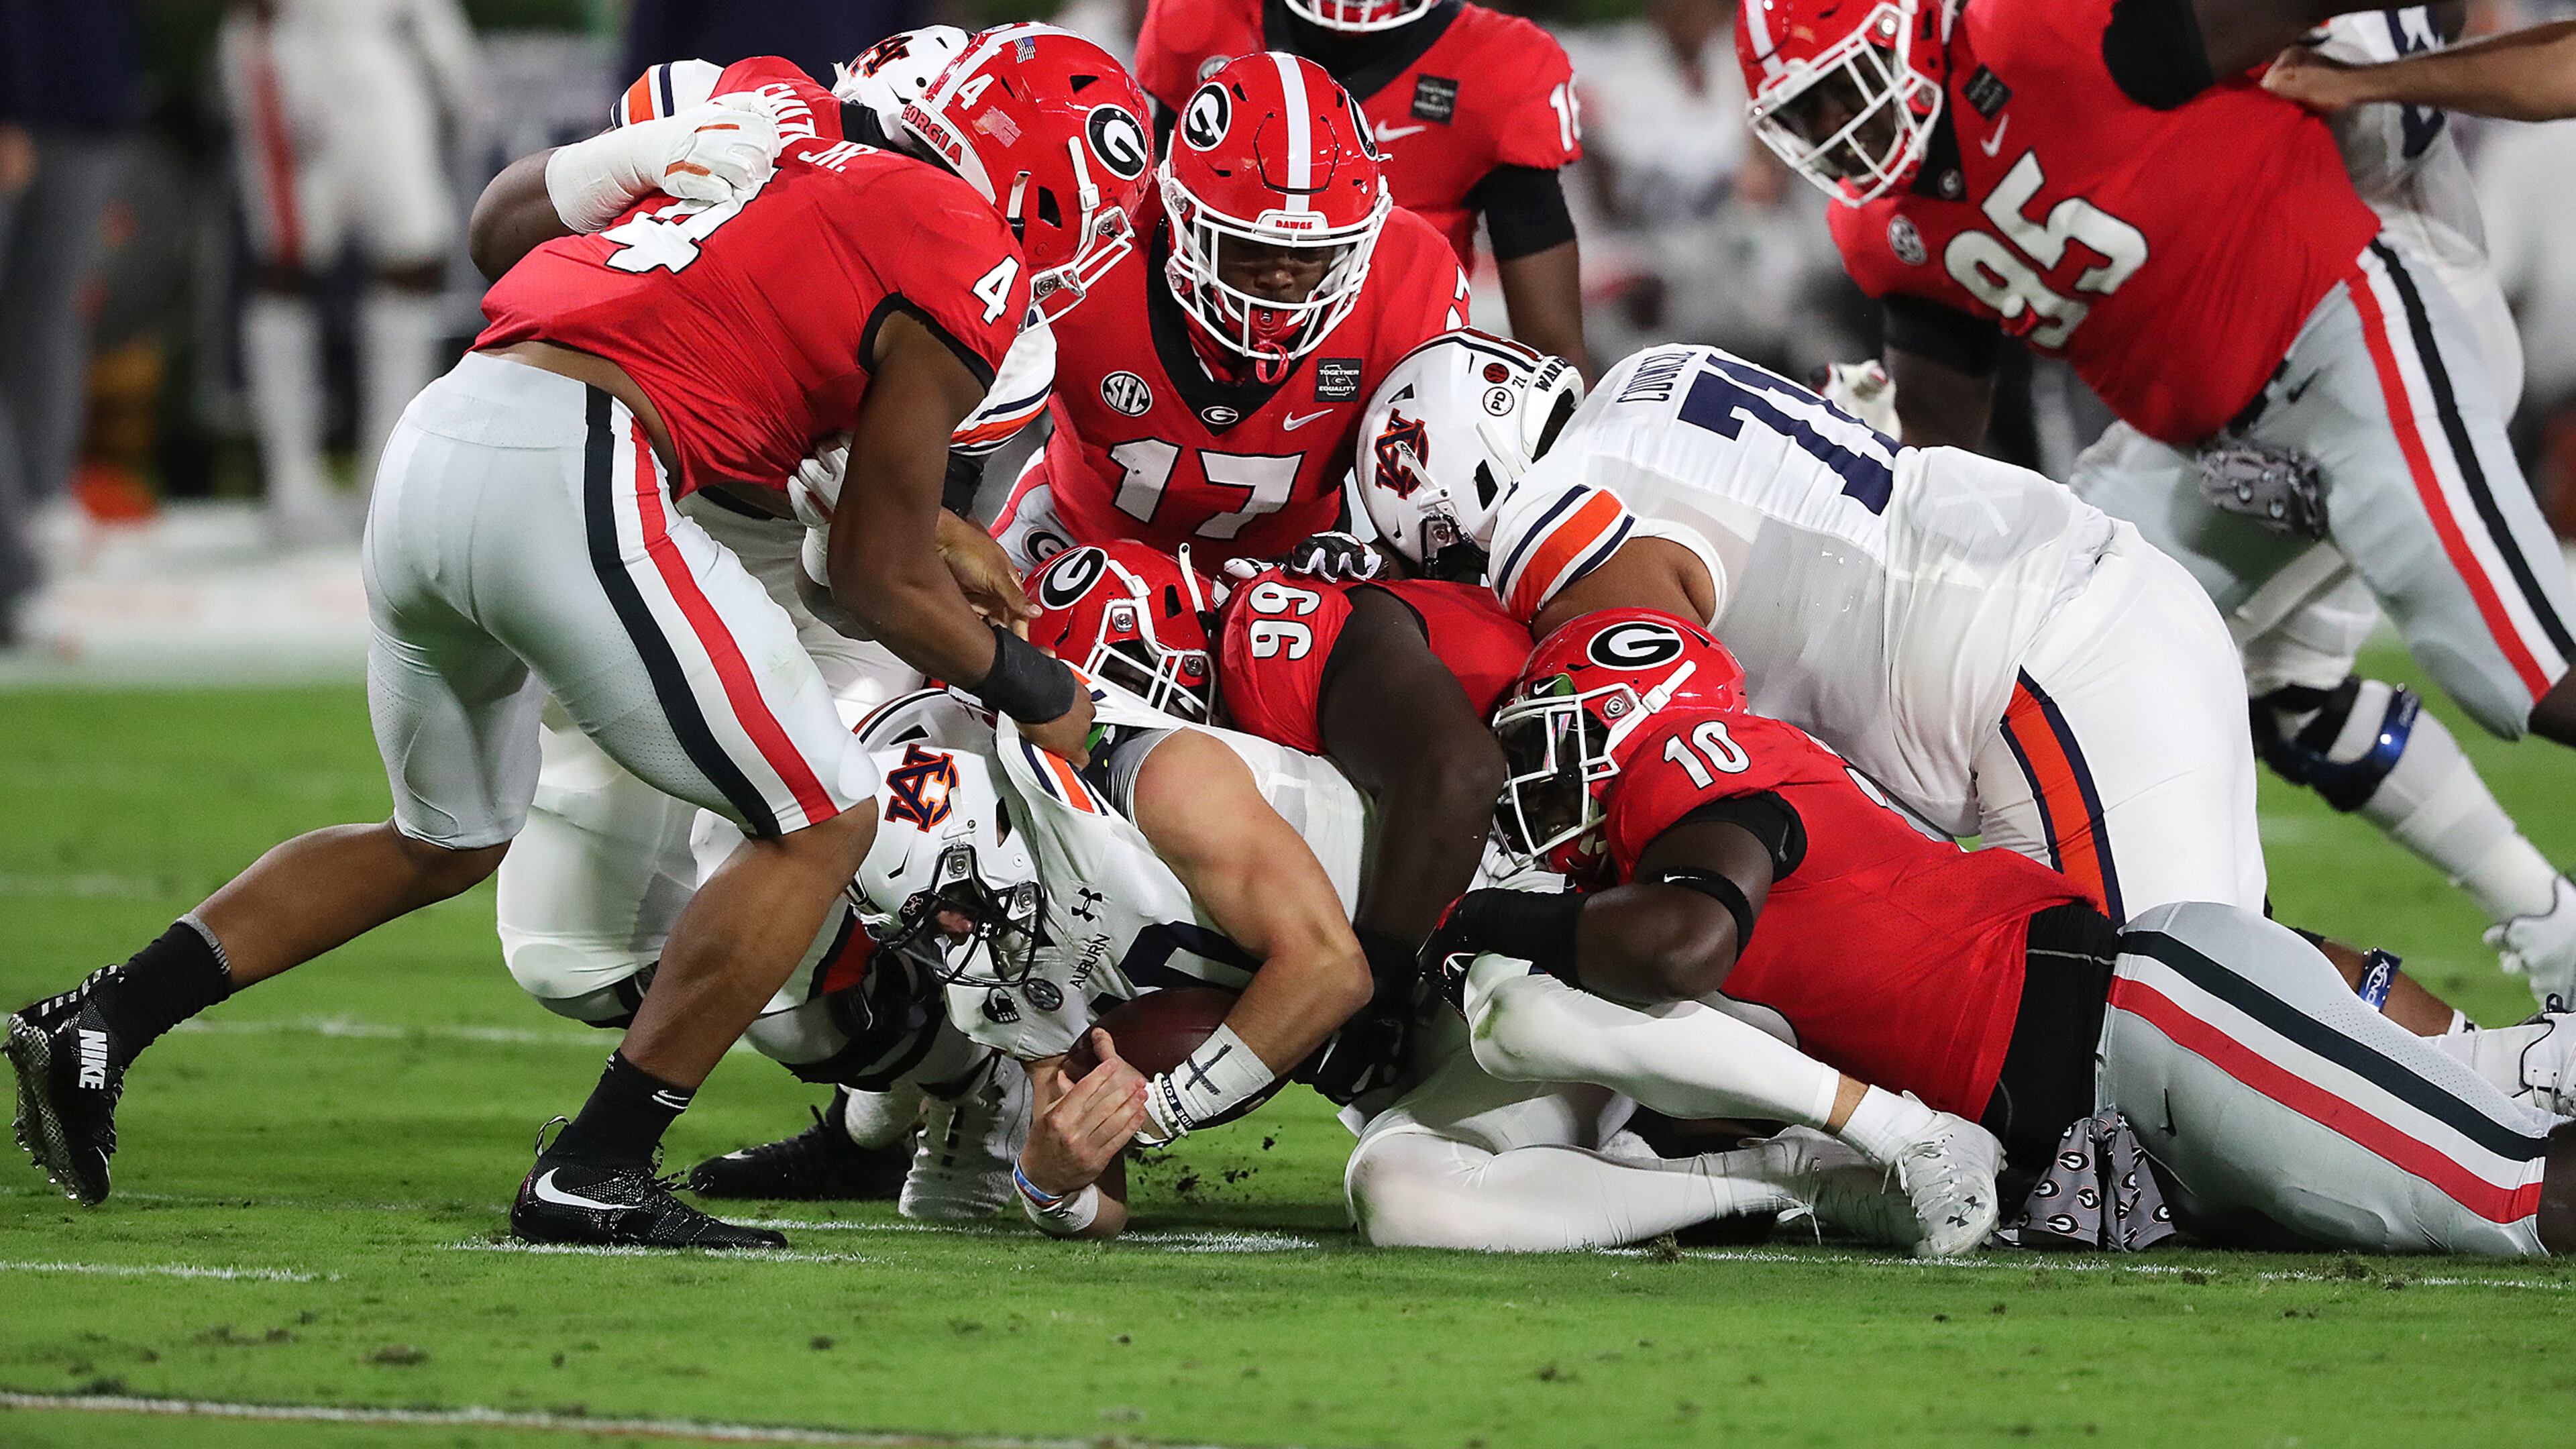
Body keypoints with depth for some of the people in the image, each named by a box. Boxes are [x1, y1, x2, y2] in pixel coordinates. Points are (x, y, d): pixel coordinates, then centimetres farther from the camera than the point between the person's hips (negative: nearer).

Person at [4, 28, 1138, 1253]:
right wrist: (1032, 691, 24)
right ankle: (594, 1175, 1)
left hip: (429, 449, 8)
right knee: (821, 824, 4)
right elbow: (881, 579, 7)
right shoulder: (970, 270, 3)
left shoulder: (790, 134, 25)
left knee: (443, 842, 29)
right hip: (568, 475, -8)